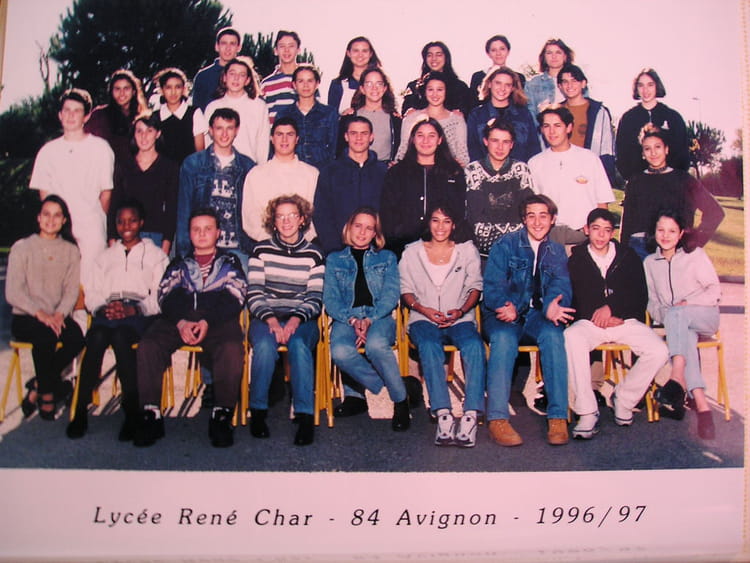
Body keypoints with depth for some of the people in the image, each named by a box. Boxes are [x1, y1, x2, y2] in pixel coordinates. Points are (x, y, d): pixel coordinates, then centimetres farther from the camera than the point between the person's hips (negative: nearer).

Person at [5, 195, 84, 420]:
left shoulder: (71, 251, 12)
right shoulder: (22, 248, 3)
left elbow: (72, 290, 4)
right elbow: (12, 293, -6)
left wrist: (59, 314, -16)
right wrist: (40, 314, -20)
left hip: (57, 317, 3)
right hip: (25, 318, -3)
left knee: (77, 337, -28)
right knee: (45, 334, -35)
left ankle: (36, 389, -8)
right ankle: (48, 393, -14)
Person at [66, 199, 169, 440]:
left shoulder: (156, 255, 19)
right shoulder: (106, 256, 30)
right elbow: (92, 295, 18)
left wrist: (133, 309, -15)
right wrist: (103, 308, -7)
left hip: (141, 314, -3)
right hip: (108, 313, 3)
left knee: (120, 336, -36)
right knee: (97, 336, -33)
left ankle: (132, 411, -34)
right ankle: (80, 410, -31)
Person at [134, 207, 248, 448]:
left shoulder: (230, 262, 22)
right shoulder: (179, 264, 28)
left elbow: (234, 299, 5)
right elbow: (166, 298, 11)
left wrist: (207, 322, -13)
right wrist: (181, 322, -12)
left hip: (219, 320, -2)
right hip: (178, 321, 2)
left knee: (232, 349, -35)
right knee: (147, 346, -27)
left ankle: (222, 415, -27)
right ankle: (150, 414, -23)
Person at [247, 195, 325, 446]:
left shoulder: (313, 254, 8)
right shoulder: (262, 250, 9)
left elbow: (315, 299, 2)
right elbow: (254, 294, 2)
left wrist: (295, 320, -17)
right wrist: (271, 320, -16)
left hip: (301, 320, 0)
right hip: (266, 317, 0)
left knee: (299, 345, -33)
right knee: (265, 345, -32)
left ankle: (305, 416, -31)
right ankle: (257, 411, -16)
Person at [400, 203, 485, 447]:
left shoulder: (467, 250, 15)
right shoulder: (412, 253, 14)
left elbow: (475, 287, 10)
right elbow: (405, 290, 10)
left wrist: (461, 311, -9)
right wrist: (424, 309, -10)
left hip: (460, 318, 1)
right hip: (423, 318, 0)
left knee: (474, 345, -34)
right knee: (429, 346, -36)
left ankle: (471, 416, -40)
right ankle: (443, 416, -42)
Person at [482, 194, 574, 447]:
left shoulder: (557, 252, 14)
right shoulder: (505, 245, 4)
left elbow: (561, 285, -3)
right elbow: (492, 285, -4)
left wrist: (552, 306, -27)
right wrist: (505, 307, -27)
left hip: (537, 316, 2)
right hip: (504, 315, -2)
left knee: (553, 334, -32)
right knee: (504, 338, -35)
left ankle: (558, 417, -31)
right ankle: (497, 419, -36)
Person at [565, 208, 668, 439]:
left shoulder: (628, 257, 15)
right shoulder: (576, 260, 13)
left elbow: (641, 297, 7)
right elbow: (574, 299, 7)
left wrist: (611, 307, -9)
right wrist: (599, 315, -8)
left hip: (626, 321, 2)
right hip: (589, 322, -1)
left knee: (659, 351, -26)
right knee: (570, 339, -36)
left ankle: (623, 399, -2)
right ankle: (587, 412, -30)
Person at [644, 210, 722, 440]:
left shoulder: (696, 255, 7)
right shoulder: (650, 262, 16)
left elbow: (715, 291, 2)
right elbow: (652, 301, 17)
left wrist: (688, 303, -15)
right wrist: (660, 313, -6)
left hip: (705, 316, -2)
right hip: (676, 323, 2)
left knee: (676, 314, -37)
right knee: (685, 336, -36)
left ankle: (677, 379, -53)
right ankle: (701, 404, -49)